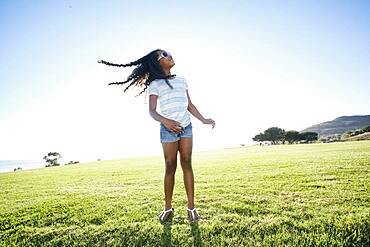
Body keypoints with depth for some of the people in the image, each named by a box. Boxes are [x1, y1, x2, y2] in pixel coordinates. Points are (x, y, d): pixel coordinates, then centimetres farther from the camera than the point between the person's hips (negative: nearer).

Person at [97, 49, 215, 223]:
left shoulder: (182, 80, 13)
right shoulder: (155, 84, -3)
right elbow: (152, 111, -12)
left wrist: (203, 120, 8)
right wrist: (165, 121, -31)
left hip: (186, 127, 4)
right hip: (168, 129, -4)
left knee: (187, 164, 1)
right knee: (170, 167, 0)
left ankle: (191, 207, 7)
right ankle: (168, 208, 13)